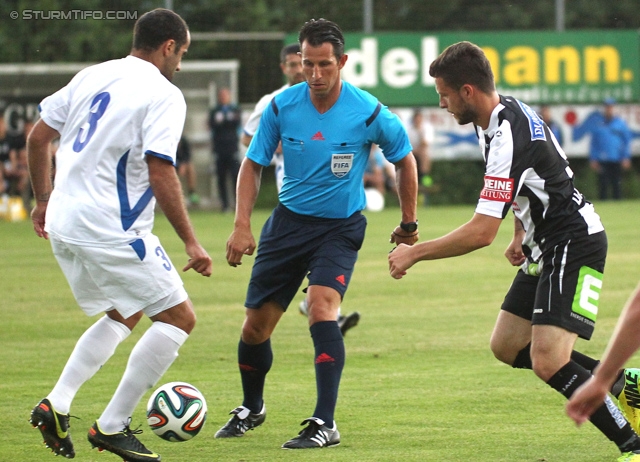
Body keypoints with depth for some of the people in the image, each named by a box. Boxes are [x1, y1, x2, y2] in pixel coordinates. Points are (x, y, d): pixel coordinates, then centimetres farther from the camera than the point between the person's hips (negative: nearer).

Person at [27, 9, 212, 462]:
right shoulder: (163, 94, -10)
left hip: (63, 225, 9)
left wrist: (43, 200, 27)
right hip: (112, 232, -9)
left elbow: (38, 136, 15)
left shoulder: (93, 76, 12)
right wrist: (191, 242, -14)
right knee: (179, 318, 2)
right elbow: (161, 174, -18)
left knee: (125, 315, 26)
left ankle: (56, 405, 12)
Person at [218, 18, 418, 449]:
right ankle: (251, 408, 34)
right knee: (256, 324, 5)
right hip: (289, 221, 3)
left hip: (341, 226, -3)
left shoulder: (368, 113, -15)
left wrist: (409, 224, 9)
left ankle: (325, 424, -24)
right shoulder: (281, 106, -9)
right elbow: (253, 165, 3)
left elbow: (405, 159, 3)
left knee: (321, 307, -27)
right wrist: (242, 225, -8)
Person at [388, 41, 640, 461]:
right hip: (549, 244, 11)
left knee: (548, 363, -21)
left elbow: (481, 232, -27)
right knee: (507, 347, 11)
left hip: (574, 245, -11)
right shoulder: (505, 111, 5)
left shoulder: (508, 138, -26)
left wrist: (415, 253, -18)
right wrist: (521, 238, 19)